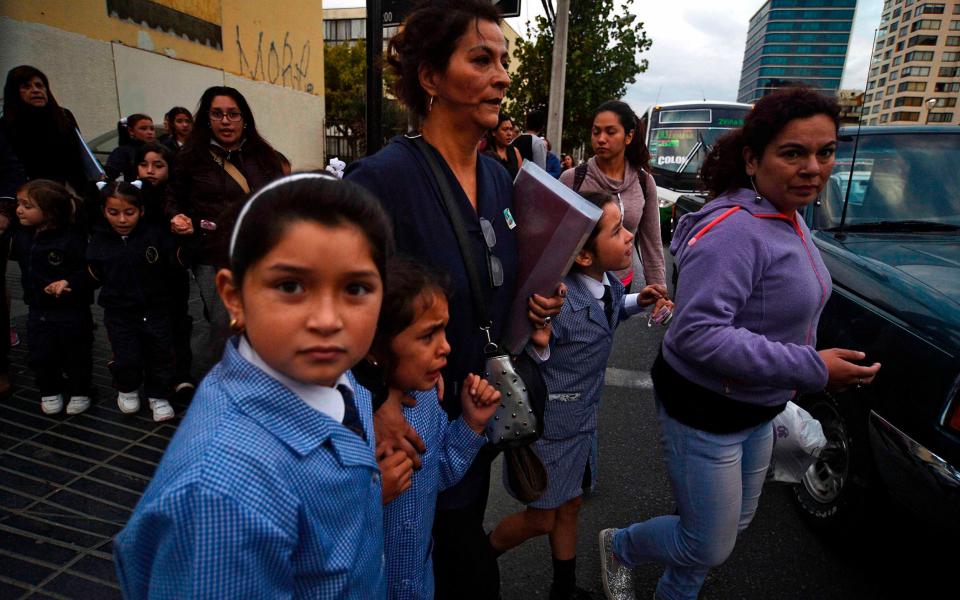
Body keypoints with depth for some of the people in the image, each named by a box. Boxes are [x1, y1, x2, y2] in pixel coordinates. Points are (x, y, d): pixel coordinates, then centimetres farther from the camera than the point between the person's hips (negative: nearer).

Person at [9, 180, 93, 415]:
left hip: (71, 311, -6)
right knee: (41, 356, 14)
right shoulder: (22, 235, 1)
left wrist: (69, 282, -33)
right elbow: (16, 257, 18)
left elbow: (90, 270, -21)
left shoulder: (72, 238, -20)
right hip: (38, 311, 6)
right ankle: (50, 392, 34)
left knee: (76, 354, 10)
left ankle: (79, 393, 28)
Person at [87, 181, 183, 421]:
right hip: (119, 313, 1)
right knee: (127, 359, 0)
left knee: (160, 355, 9)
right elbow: (94, 277, 8)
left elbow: (179, 260, -13)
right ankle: (127, 390, 32)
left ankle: (158, 396, 30)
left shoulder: (155, 234, -9)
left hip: (156, 309, -1)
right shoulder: (99, 241, -1)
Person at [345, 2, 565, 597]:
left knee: (463, 542, 27)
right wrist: (377, 402, -31)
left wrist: (534, 301, -5)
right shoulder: (381, 177, -22)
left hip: (478, 417, 7)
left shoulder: (499, 177, 2)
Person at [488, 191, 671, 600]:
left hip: (582, 419, 7)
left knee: (569, 507, 24)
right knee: (541, 519, 12)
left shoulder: (609, 284, -6)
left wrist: (636, 302, 2)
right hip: (547, 426, -7)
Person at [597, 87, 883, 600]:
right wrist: (810, 369, -29)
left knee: (733, 525, 25)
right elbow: (696, 333, -33)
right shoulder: (733, 230, -26)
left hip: (757, 408, 10)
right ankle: (618, 546, 35)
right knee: (710, 547, 6)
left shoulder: (789, 219, 5)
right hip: (704, 410, -10)